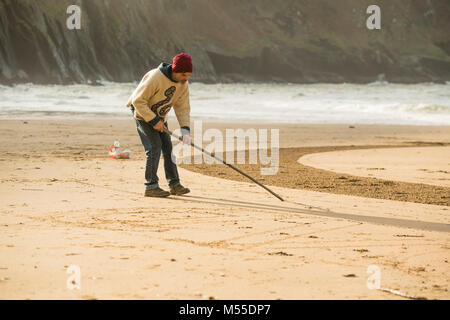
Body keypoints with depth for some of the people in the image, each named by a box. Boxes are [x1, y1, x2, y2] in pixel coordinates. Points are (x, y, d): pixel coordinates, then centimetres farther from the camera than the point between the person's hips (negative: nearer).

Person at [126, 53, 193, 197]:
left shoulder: (183, 84, -10)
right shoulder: (155, 78, -32)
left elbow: (183, 108, -5)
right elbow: (138, 101, -28)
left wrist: (185, 129, -18)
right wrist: (153, 121, -28)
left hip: (160, 117, 7)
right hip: (142, 114, -7)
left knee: (168, 147, 4)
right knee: (154, 147, -16)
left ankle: (174, 184, 11)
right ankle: (151, 186, -12)